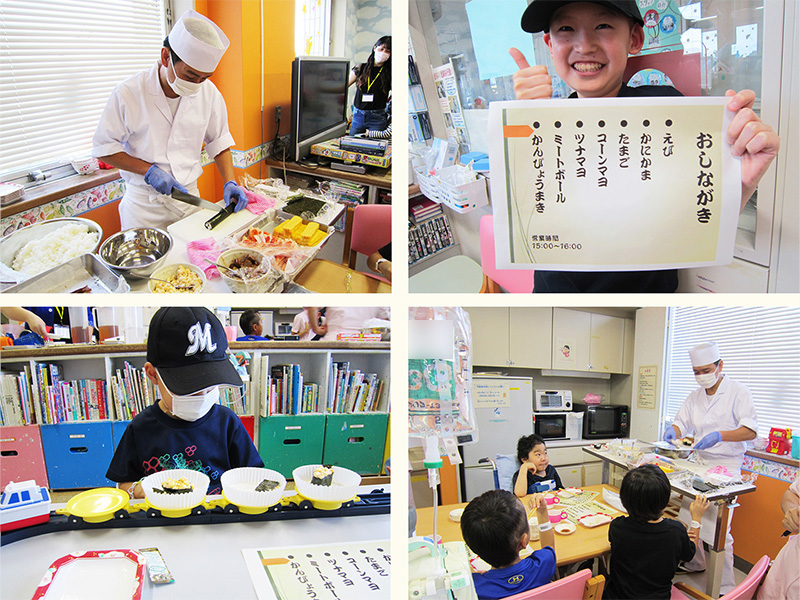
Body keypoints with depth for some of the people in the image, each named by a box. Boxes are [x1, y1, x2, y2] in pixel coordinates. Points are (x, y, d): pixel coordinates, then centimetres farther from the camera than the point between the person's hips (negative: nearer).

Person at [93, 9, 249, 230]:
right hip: (144, 204, -3)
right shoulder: (128, 94, -13)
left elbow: (218, 141, 9)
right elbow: (104, 148, -7)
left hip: (188, 197, 3)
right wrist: (149, 170, -17)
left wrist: (230, 183, -5)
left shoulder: (208, 92, -3)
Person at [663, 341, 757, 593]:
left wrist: (720, 436, -32)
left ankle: (725, 587, 2)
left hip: (726, 466, -6)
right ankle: (695, 564, 36)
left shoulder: (737, 392, -10)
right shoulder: (695, 396, 10)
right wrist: (673, 430, -11)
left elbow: (751, 430, -16)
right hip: (699, 463, 7)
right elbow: (682, 423, 13)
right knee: (688, 518, 12)